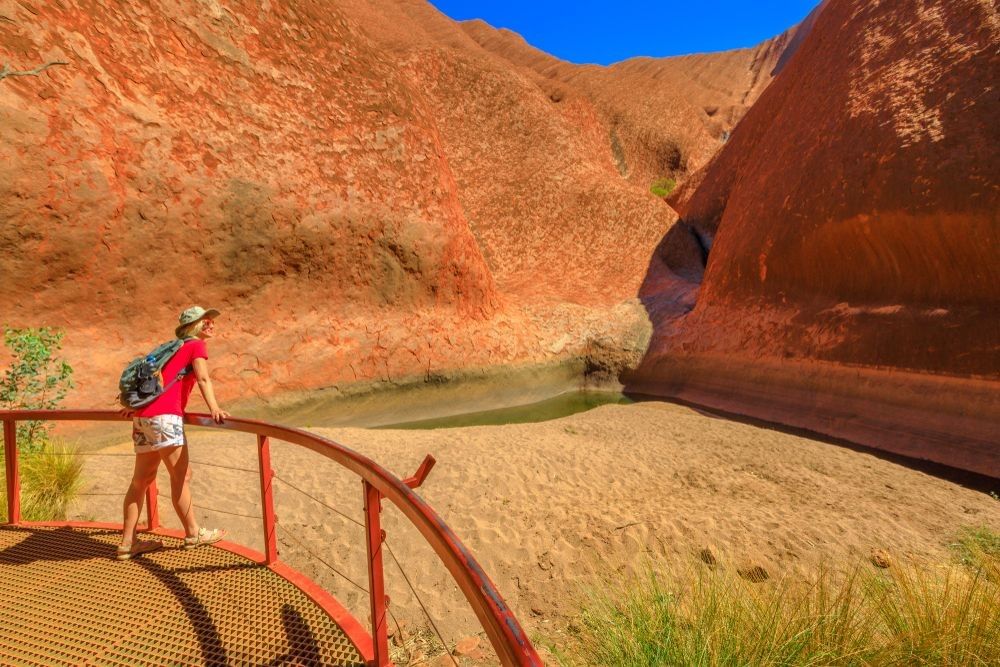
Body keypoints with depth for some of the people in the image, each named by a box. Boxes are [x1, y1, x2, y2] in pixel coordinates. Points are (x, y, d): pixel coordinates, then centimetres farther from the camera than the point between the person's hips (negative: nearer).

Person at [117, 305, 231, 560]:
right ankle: (193, 534, 14)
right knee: (181, 476, 2)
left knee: (142, 479, 14)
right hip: (164, 417, -9)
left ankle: (128, 543, 22)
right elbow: (203, 378, -16)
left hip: (142, 416, 9)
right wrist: (214, 408, -27)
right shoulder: (196, 345, -1)